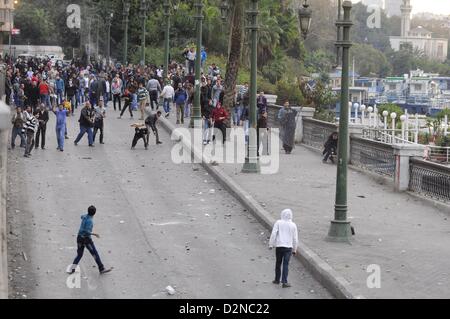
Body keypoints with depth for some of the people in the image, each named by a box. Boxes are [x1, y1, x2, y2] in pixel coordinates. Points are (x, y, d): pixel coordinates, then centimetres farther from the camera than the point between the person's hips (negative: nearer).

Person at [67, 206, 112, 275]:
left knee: (79, 255, 14)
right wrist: (94, 234, -18)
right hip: (86, 239, -8)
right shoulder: (90, 220, -21)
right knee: (95, 254, 3)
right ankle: (102, 269, 8)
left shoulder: (85, 216, 5)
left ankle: (72, 269, 2)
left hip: (80, 238, 8)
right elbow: (86, 231, -28)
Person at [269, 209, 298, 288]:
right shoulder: (293, 225, 4)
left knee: (278, 263, 13)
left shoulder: (278, 223, -2)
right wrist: (294, 249, 17)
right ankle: (284, 281, -10)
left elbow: (273, 234, -8)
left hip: (279, 246, 0)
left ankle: (277, 280, 23)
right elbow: (295, 238, 8)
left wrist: (271, 244, -1)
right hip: (288, 246, 0)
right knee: (286, 264, -3)